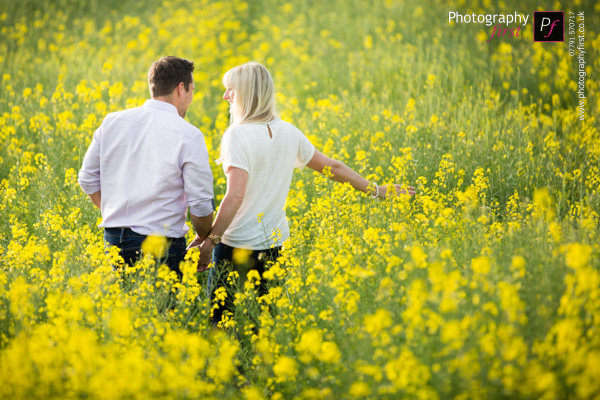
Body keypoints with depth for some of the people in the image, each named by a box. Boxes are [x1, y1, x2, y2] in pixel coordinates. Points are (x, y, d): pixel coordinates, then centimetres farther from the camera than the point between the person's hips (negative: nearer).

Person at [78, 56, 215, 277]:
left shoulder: (112, 122, 4)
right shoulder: (189, 136, -10)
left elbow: (88, 180, 11)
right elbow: (201, 204, -8)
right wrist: (203, 241, 9)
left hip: (113, 239, 5)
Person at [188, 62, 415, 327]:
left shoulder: (238, 134, -15)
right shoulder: (288, 132, 7)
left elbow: (235, 196, -25)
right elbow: (332, 167, 17)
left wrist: (210, 240, -22)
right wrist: (375, 189, 30)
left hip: (237, 245, -7)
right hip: (276, 243, 7)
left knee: (220, 319, -1)